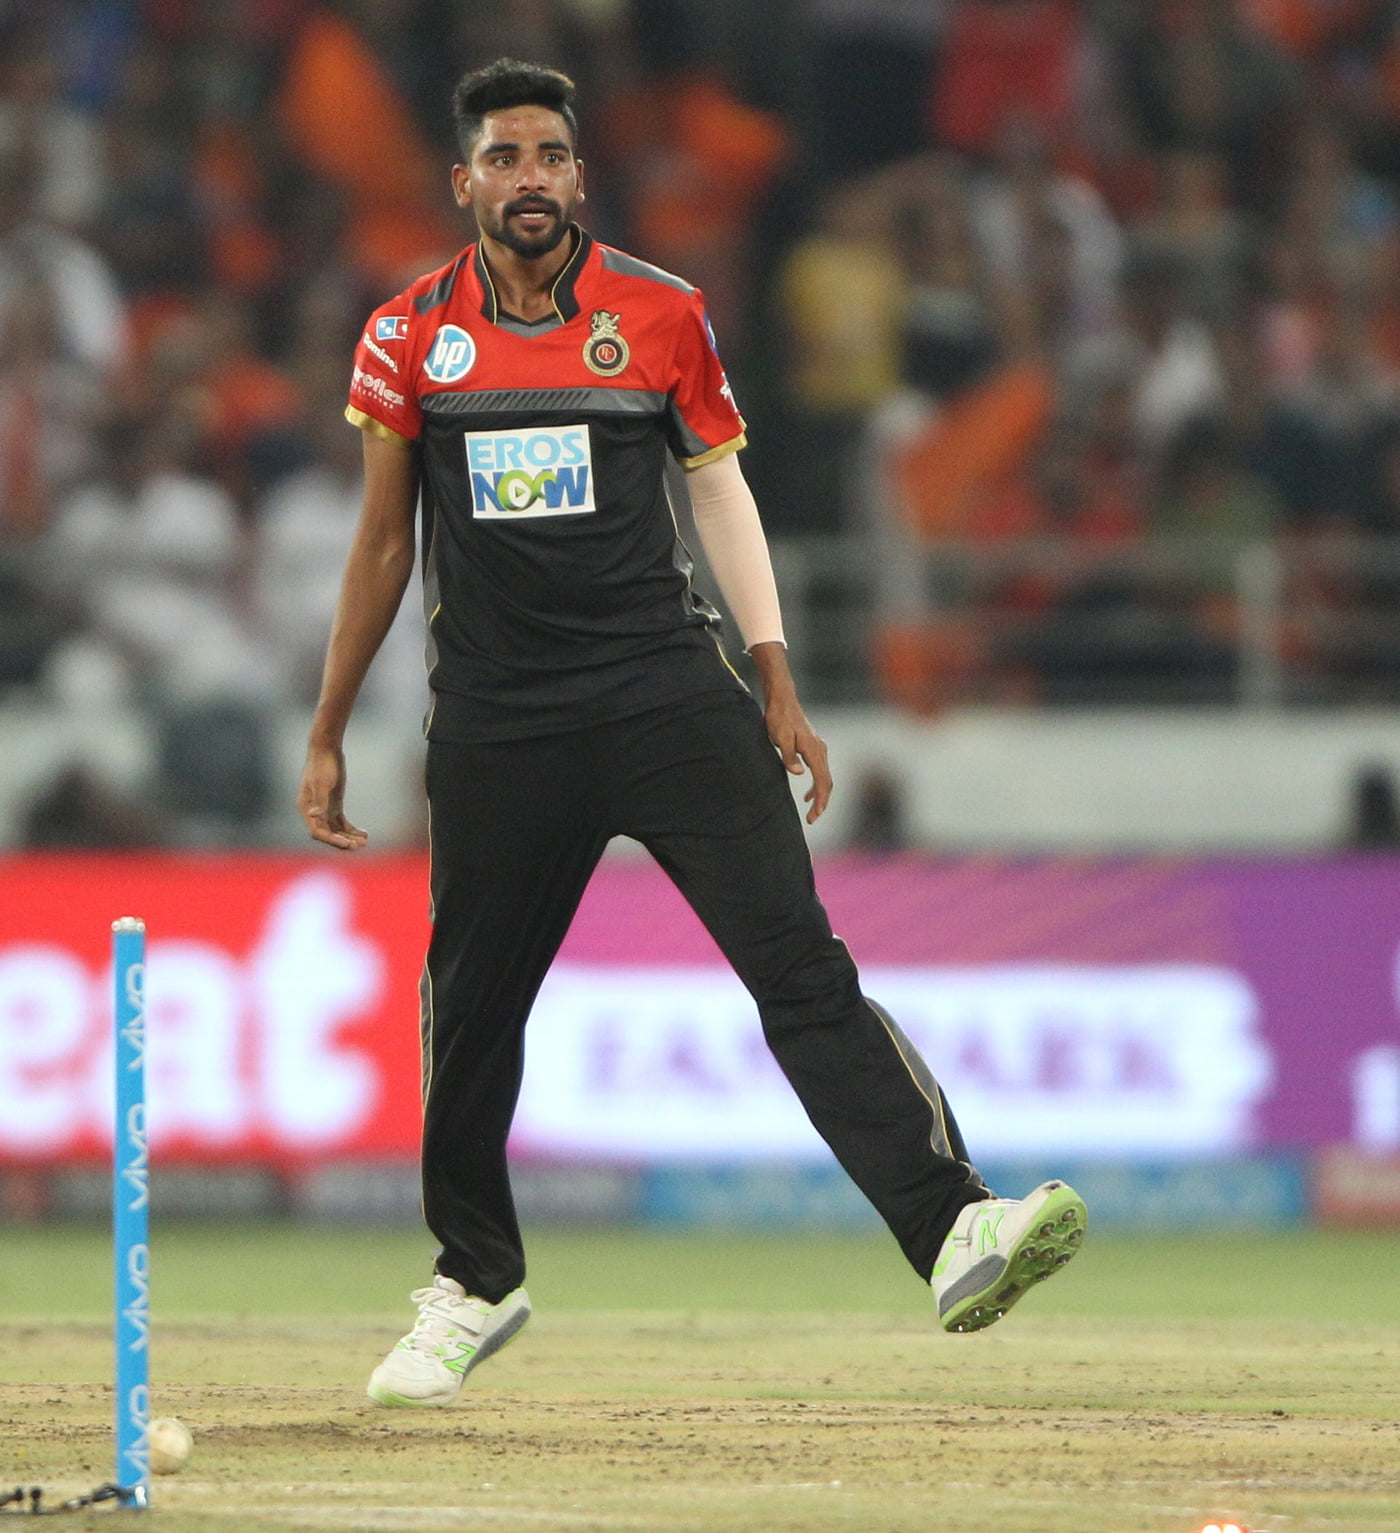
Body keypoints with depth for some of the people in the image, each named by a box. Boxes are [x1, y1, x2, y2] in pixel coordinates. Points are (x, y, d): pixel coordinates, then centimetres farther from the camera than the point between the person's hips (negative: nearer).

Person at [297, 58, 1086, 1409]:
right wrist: (327, 736, 14)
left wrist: (775, 684, 2)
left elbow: (721, 492, 11)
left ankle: (953, 1233, -24)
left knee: (799, 961, -13)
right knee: (471, 1005, 7)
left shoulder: (662, 317, 5)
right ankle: (474, 1285, 29)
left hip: (669, 692, -1)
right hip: (495, 726, 1)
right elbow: (384, 542, 13)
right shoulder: (411, 335, 6)